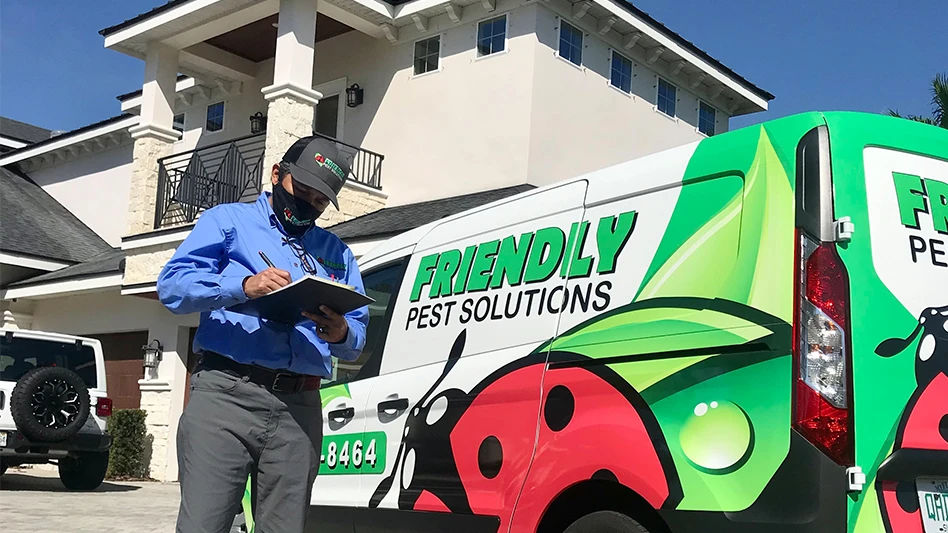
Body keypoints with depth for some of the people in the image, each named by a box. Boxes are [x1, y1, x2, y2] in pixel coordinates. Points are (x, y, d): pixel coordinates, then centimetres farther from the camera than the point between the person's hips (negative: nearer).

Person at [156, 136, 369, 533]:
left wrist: (341, 334, -7)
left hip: (301, 409, 4)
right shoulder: (228, 221, 14)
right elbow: (172, 285, -1)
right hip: (226, 395, -3)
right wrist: (243, 286, -17)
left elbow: (358, 340, 18)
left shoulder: (337, 254, 24)